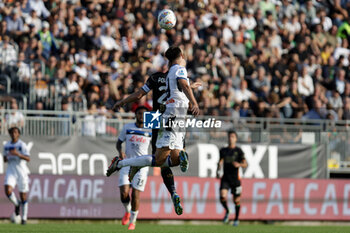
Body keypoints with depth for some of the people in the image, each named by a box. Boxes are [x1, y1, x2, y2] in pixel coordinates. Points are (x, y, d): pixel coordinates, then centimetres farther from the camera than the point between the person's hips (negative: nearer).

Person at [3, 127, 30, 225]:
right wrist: (6, 158, -5)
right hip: (11, 171, 3)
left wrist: (18, 154, -30)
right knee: (8, 191, -20)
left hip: (21, 171, -3)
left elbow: (28, 159, -15)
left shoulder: (22, 145, -6)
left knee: (23, 195, 3)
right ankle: (16, 204, 11)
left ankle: (24, 218, 14)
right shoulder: (6, 145, 8)